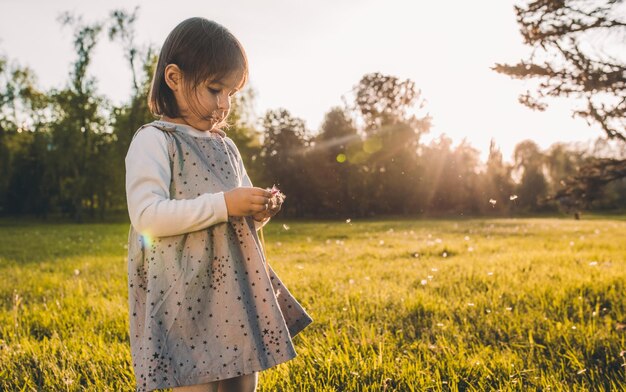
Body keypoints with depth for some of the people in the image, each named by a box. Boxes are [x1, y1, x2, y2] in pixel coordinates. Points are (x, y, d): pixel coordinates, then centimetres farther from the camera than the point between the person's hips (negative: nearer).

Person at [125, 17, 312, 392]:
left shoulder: (225, 146, 16)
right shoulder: (154, 140, -6)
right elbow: (147, 216, -19)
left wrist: (258, 212, 1)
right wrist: (224, 204, -21)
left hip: (237, 291, 7)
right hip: (187, 296, -7)